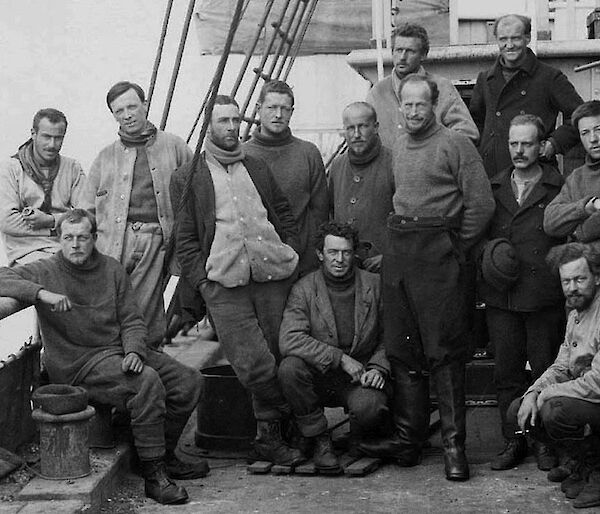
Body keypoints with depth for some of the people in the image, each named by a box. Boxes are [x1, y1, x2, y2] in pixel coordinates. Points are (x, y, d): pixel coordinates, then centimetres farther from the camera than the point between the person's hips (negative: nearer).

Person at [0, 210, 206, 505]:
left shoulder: (112, 270, 10)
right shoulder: (46, 271, -2)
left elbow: (131, 320, 8)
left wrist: (134, 351, -12)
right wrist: (43, 294, -28)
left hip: (119, 351, 6)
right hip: (77, 363, -6)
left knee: (188, 381, -4)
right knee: (147, 382, -30)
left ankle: (164, 456, 14)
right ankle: (154, 476, -23)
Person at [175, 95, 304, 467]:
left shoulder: (258, 170, 22)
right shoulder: (190, 176, 10)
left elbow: (286, 216, 23)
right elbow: (185, 237, 6)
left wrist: (291, 257, 9)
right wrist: (202, 280, -4)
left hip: (273, 276, 3)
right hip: (225, 284, -3)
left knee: (279, 356, 0)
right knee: (255, 365, -13)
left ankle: (269, 438, 15)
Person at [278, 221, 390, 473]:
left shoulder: (374, 285, 1)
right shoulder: (304, 289, -5)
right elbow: (289, 340, -19)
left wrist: (378, 368, -11)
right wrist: (341, 358, -24)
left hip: (361, 377, 0)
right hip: (319, 378, 0)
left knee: (368, 407, -33)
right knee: (290, 367, -31)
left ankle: (362, 440, 7)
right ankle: (318, 440, -11)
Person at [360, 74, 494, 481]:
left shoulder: (455, 144, -5)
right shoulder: (398, 147, 16)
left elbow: (481, 204, -7)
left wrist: (455, 248, -2)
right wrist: (400, 242, 13)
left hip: (437, 253, -7)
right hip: (397, 252, 7)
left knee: (444, 352, -6)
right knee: (403, 351, 8)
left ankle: (454, 445, 0)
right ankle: (408, 440, 14)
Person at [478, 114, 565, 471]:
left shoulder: (559, 188, 0)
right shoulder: (494, 188, 13)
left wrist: (561, 279, -11)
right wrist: (488, 253, -2)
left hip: (544, 298, -3)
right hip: (501, 298, 3)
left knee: (545, 372, 4)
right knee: (507, 372, 8)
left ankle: (546, 443, 17)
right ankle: (514, 440, 19)